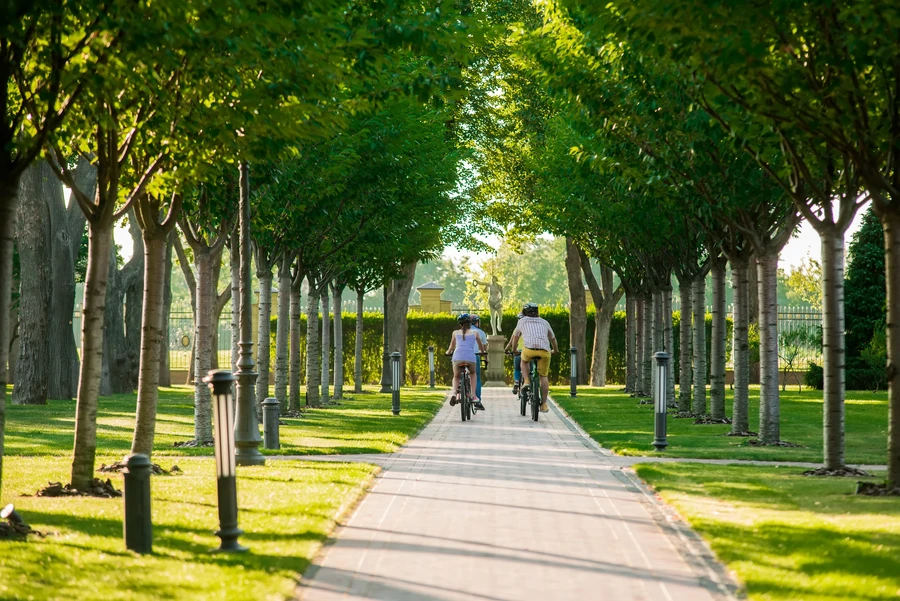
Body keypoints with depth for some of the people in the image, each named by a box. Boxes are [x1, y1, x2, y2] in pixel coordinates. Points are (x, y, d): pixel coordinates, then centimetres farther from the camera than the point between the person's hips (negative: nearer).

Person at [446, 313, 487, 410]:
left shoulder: (456, 333, 22)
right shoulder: (474, 333, 20)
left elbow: (452, 347, 35)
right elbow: (481, 347, 35)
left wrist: (448, 352, 57)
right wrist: (482, 352, 56)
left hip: (457, 357, 0)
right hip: (471, 358, 0)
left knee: (456, 377, 24)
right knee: (473, 374, 30)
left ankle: (454, 392, -6)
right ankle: (474, 396, 14)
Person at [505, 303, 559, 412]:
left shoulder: (522, 321, 23)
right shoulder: (544, 322, 28)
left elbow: (515, 336, 35)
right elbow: (552, 338, 38)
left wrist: (513, 349, 51)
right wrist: (555, 350, 56)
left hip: (529, 349, -2)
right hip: (544, 351, 2)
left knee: (524, 361, 33)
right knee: (544, 376, 13)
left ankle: (526, 381, 12)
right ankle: (544, 404, 9)